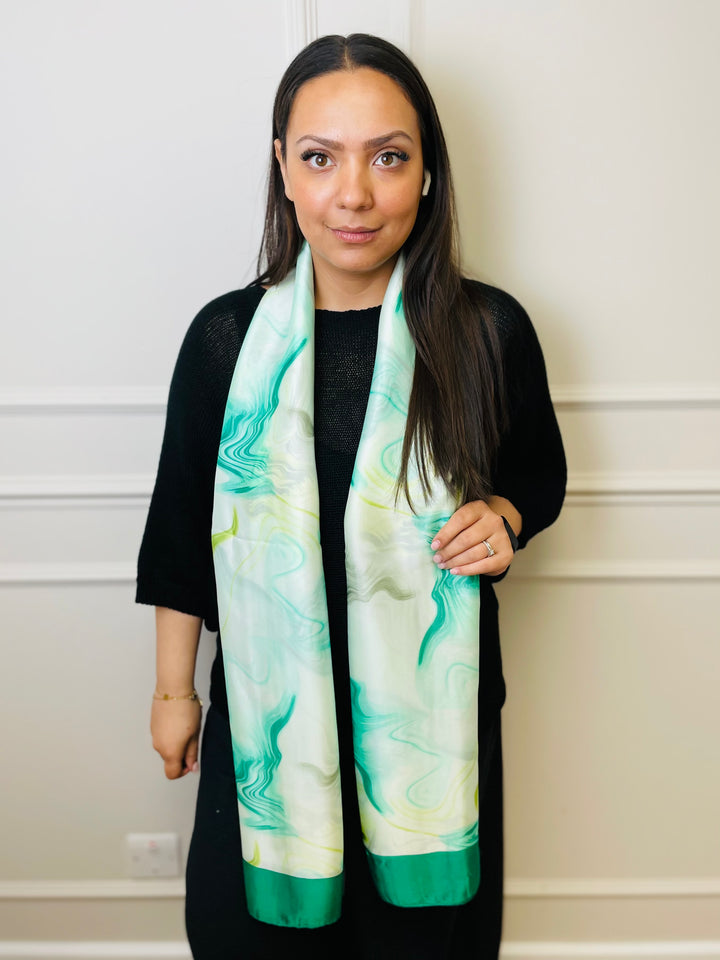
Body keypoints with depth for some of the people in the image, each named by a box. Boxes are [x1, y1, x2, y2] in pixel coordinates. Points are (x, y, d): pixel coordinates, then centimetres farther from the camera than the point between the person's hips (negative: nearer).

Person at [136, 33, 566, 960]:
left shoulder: (490, 330, -9)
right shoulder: (226, 336, -8)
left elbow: (541, 472, 9)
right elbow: (183, 523, 2)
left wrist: (503, 517, -14)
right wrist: (172, 690, 7)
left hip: (432, 701, 0)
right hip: (269, 701, 1)